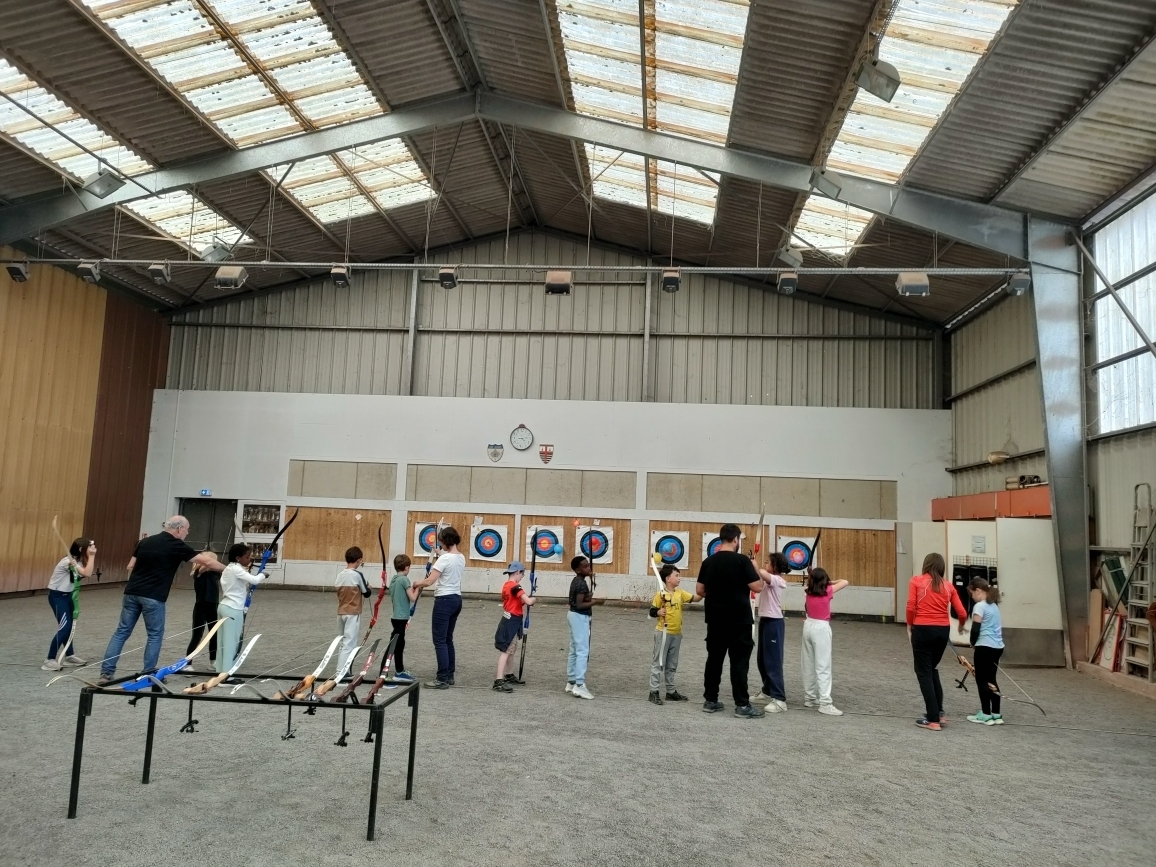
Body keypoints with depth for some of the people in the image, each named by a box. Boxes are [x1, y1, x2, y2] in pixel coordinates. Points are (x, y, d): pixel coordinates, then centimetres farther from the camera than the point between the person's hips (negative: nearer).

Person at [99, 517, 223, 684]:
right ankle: (148, 674, 11)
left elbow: (130, 567, 14)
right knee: (155, 635, 8)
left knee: (121, 632, 10)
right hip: (153, 597, -5)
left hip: (132, 593, 6)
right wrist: (228, 569, 7)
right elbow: (207, 561, -4)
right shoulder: (177, 546, -5)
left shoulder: (145, 541, 12)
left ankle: (106, 672, 7)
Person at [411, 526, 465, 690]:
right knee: (448, 639, 16)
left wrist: (417, 584, -1)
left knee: (440, 640, -3)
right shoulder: (461, 558, 9)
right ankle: (449, 676, 20)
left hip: (444, 600, -9)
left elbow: (429, 581, -19)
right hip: (456, 599, 9)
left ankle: (443, 679, -1)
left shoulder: (445, 558, -17)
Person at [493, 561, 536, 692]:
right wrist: (534, 598, -6)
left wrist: (524, 599, 4)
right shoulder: (515, 586, -18)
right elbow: (528, 601, -26)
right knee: (506, 651, -12)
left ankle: (509, 675, 33)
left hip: (509, 621, 10)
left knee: (511, 649, 21)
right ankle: (499, 681, -15)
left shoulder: (506, 585, 11)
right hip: (512, 622, -10)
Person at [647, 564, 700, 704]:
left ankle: (671, 691, 24)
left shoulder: (680, 593, 5)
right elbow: (652, 611, -8)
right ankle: (654, 691, 4)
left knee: (672, 664, 15)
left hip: (677, 634, 7)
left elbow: (695, 598, 0)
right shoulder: (660, 594, -11)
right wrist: (659, 612, -27)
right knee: (659, 663, -1)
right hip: (663, 633, -6)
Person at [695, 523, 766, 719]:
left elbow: (699, 590, 7)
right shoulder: (742, 560, -12)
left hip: (715, 619, 5)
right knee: (739, 661, 0)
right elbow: (757, 587, -12)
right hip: (739, 620, -5)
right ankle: (742, 705, 2)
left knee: (714, 659, 11)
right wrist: (755, 569, 5)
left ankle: (710, 701, 16)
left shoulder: (708, 562, 3)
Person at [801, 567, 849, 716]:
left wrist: (812, 577, 17)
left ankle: (809, 697, 22)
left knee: (809, 664, 13)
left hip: (808, 626, 6)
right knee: (823, 666, -7)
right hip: (821, 628, -6)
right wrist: (831, 582, 9)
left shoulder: (808, 591, 2)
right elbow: (845, 582, 0)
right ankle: (825, 703, -10)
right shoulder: (828, 591, -11)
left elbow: (808, 583, 27)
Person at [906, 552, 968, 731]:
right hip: (943, 631, 4)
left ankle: (933, 720, 3)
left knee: (924, 672, 5)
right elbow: (962, 613, 7)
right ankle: (938, 712, 24)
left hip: (923, 629, -4)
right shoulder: (948, 585, 8)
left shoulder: (916, 580, -1)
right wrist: (961, 626, 28)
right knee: (931, 669, 23)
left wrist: (910, 626, 7)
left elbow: (911, 607, -9)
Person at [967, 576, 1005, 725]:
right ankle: (996, 714, 16)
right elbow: (998, 627, 19)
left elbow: (975, 629, -15)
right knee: (991, 679, 14)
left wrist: (973, 642, 3)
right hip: (997, 647, 8)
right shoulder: (994, 606, 15)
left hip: (985, 647, -8)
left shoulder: (980, 606, -11)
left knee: (982, 680, 1)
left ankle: (986, 714, 3)